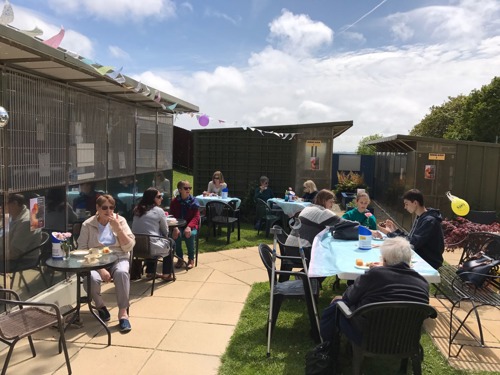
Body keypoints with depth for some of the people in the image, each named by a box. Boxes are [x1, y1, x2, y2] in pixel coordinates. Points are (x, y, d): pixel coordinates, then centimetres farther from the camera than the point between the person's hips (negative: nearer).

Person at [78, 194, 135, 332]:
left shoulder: (120, 220, 3)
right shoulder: (87, 225, 1)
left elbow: (129, 247, -3)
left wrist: (118, 228, -15)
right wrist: (100, 269, -17)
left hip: (118, 259, 0)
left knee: (122, 272, -34)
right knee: (91, 278, -32)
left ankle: (123, 312, -20)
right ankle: (100, 306, 0)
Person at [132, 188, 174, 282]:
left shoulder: (137, 210, 10)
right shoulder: (158, 210, -6)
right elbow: (165, 231, 1)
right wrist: (165, 238, 23)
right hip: (152, 247, -6)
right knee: (169, 243, 22)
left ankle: (150, 272, 40)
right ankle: (166, 274, 28)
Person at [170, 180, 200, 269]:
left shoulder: (194, 202, -1)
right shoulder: (174, 202, 3)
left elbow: (196, 217, -6)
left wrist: (189, 227, -25)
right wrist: (175, 227, -21)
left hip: (191, 226, -1)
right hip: (178, 226, 1)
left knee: (190, 235, -32)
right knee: (176, 235, -31)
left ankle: (191, 259, -11)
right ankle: (180, 258, -9)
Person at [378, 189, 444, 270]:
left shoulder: (429, 221, -20)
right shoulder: (419, 217, 9)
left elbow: (413, 243, -25)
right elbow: (410, 238, 9)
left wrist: (389, 233, -18)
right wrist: (395, 230, -1)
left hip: (429, 263, -7)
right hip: (419, 257, 7)